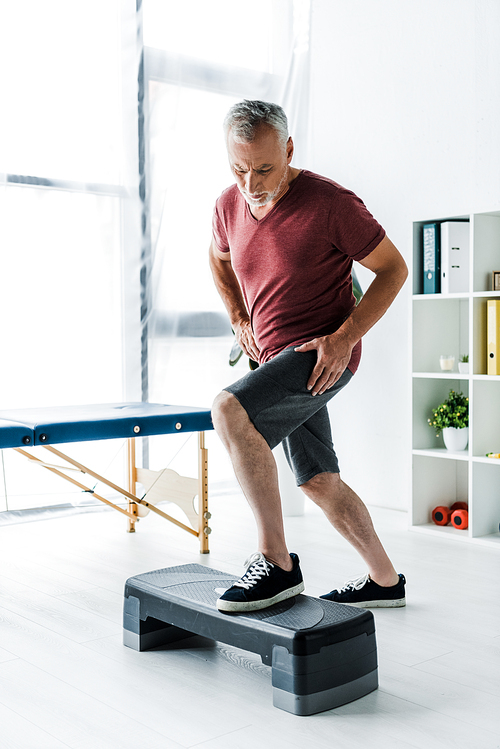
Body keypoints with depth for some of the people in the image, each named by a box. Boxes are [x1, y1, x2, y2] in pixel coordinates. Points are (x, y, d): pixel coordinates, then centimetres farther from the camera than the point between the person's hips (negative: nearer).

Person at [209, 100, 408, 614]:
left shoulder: (330, 203, -16)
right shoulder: (229, 206, 2)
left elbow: (393, 269, -8)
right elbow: (218, 256, 25)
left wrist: (344, 338, -17)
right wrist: (240, 320, 12)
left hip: (323, 355, -8)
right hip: (276, 357, 8)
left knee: (229, 411, -30)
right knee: (319, 482, 13)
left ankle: (275, 562, -22)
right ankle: (385, 580, 31)